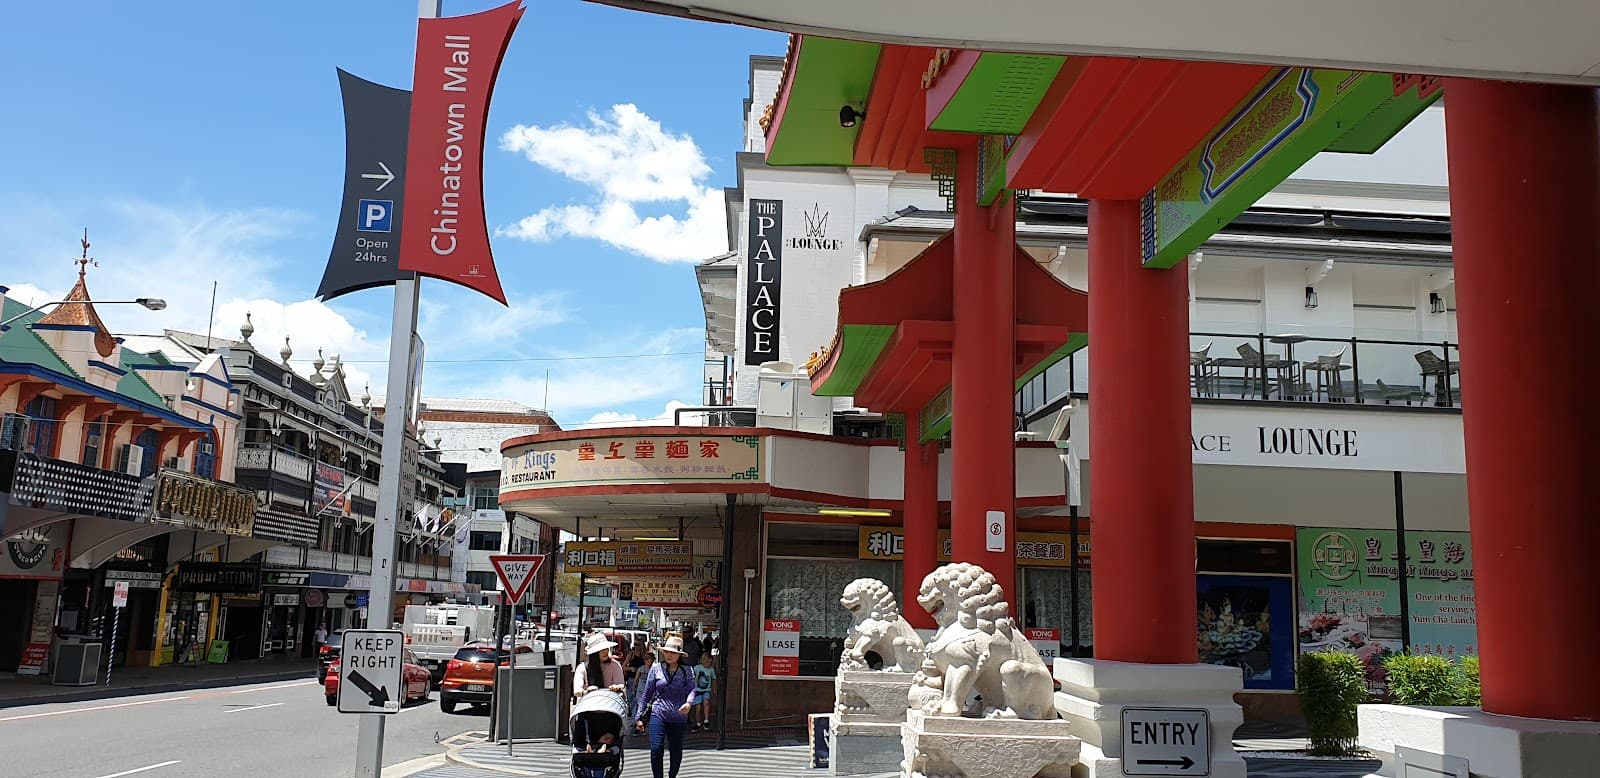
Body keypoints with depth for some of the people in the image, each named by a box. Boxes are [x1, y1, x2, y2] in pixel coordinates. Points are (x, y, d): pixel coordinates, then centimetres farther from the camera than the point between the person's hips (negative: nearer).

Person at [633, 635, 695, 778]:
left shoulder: (686, 672, 5)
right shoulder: (656, 669, 4)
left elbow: (692, 689, -6)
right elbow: (646, 693, 9)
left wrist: (688, 702, -29)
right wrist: (639, 717, 8)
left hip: (678, 717, 1)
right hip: (658, 714, -1)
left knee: (676, 751, 10)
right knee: (656, 749, -13)